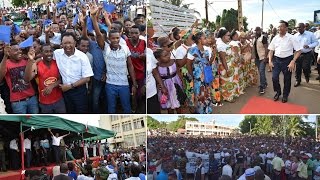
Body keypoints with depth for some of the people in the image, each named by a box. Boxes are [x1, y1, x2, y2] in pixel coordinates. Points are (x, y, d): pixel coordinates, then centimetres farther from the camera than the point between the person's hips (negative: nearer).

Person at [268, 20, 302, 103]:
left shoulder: (291, 38, -11)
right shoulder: (275, 38, 3)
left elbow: (298, 50, -11)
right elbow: (271, 50, 12)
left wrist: (293, 62, -19)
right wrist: (270, 60, 2)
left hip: (287, 60, -3)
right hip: (277, 60, 3)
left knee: (287, 79, 9)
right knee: (274, 78, -2)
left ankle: (285, 96, 30)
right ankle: (278, 92, 24)